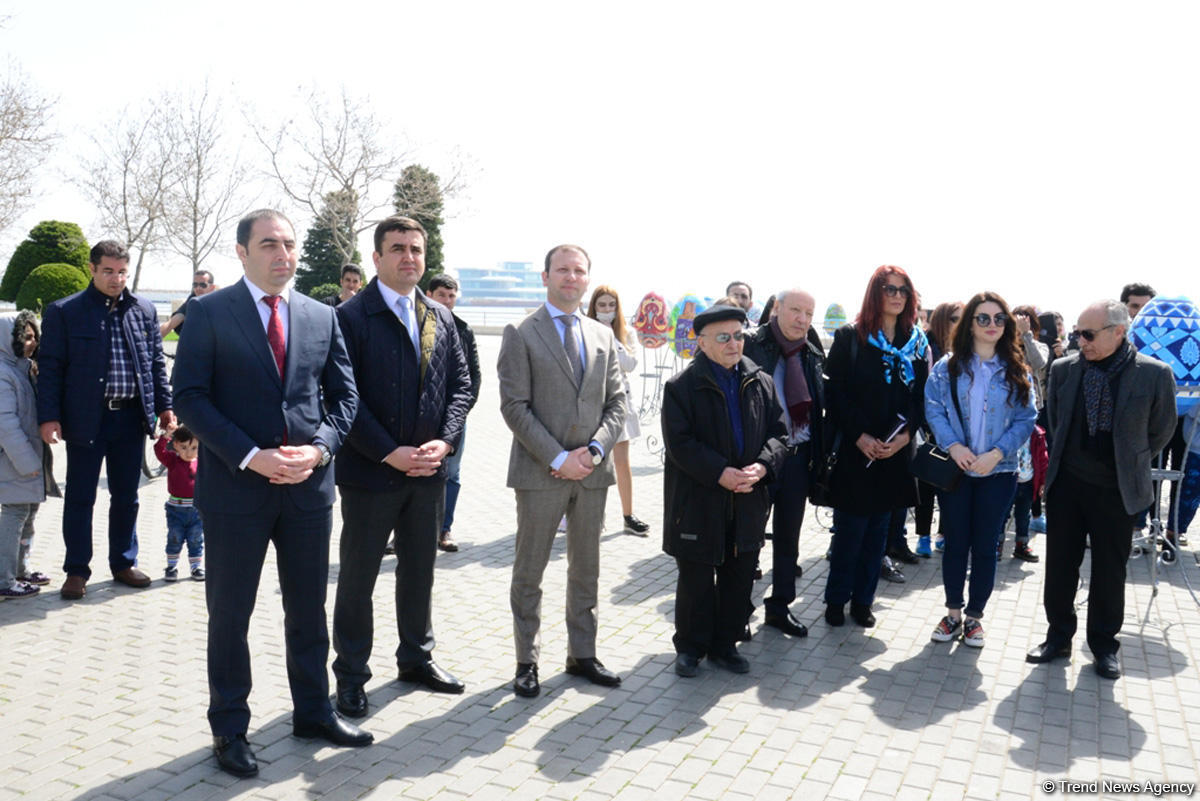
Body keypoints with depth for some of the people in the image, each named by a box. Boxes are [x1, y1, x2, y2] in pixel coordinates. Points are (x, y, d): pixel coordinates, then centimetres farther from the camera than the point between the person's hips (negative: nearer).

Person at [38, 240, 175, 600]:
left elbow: (156, 362, 12)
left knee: (126, 497, 12)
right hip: (86, 419, -3)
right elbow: (50, 367, -3)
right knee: (80, 498, 6)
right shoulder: (64, 312, -2)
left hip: (132, 418, 3)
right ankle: (76, 570, 18)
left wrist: (164, 406, 6)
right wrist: (49, 417, -10)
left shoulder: (144, 310, 8)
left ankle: (123, 563, 26)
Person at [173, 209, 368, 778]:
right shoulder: (209, 313, -4)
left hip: (309, 484, 4)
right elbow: (190, 397, -9)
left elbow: (344, 395, 8)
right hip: (235, 487, -3)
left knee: (308, 609, 15)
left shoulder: (322, 317, 7)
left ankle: (313, 711, 31)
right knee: (229, 614, 9)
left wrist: (319, 448, -10)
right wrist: (250, 456, -18)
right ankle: (229, 730, 25)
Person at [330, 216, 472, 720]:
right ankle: (351, 675, 23)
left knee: (420, 571, 18)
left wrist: (443, 442, -7)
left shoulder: (441, 319, 9)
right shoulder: (351, 317, -9)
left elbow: (460, 386, 8)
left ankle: (416, 658, 35)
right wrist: (390, 453, -18)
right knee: (358, 577, 8)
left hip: (428, 470, 5)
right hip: (370, 472, -5)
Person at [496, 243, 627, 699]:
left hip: (592, 471, 5)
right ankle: (526, 662, 19)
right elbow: (515, 406, -10)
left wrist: (595, 450, -8)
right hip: (541, 471, -4)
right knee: (529, 572, 6)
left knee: (586, 569, 14)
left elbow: (616, 402, 9)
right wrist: (557, 457, -15)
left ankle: (582, 655, 27)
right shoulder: (521, 334, -3)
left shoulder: (603, 336, 11)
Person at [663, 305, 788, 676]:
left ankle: (725, 644, 29)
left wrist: (762, 465, -12)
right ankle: (690, 646, 25)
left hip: (748, 502, 4)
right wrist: (720, 473, -22)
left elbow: (778, 433, 7)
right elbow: (679, 443, -12)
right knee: (696, 580, 7)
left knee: (739, 577, 12)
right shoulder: (681, 386, -7)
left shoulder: (761, 383, 7)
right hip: (698, 502, -4)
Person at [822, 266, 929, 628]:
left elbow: (922, 397, 6)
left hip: (895, 452, 4)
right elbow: (835, 392, -8)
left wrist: (905, 433, -10)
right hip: (854, 450, -4)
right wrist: (859, 435, -15)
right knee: (850, 528, 2)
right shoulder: (849, 337, -3)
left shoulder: (918, 344, 8)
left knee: (877, 530, 10)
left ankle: (863, 600, 21)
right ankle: (836, 599, 17)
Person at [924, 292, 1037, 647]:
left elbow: (1026, 418, -2)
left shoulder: (1016, 371, 1)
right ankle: (953, 613, 24)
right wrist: (953, 446, -18)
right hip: (955, 468, 0)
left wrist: (997, 453, -14)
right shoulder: (948, 365, -1)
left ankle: (974, 616, 23)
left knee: (985, 546, 8)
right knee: (955, 543, 8)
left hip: (997, 471, 1)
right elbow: (933, 408, -4)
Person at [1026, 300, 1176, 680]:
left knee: (1109, 570, 10)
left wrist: (1129, 463, 8)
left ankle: (1104, 645, 26)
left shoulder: (1155, 374, -12)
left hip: (1116, 490, -2)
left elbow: (1161, 430, 2)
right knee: (1060, 564, 10)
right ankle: (1059, 636, 26)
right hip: (1066, 484, 2)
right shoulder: (1064, 369, -4)